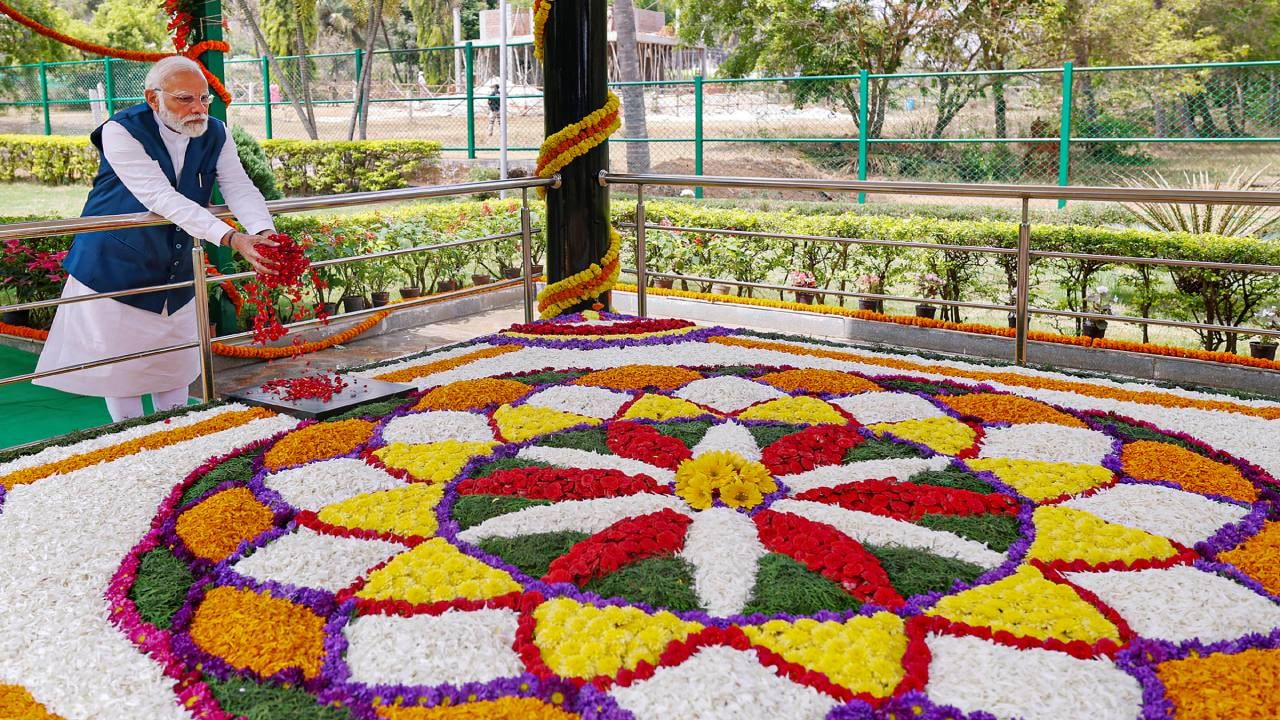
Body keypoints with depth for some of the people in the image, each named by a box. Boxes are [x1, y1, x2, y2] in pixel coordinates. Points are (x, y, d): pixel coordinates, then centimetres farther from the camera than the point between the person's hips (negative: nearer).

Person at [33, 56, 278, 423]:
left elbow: (240, 188, -18)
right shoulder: (122, 132, -22)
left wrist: (264, 232, -41)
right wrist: (232, 238, -44)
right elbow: (162, 199, -33)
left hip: (176, 269, 5)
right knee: (120, 363, 4)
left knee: (176, 363, 15)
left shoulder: (215, 134, -6)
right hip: (116, 268, -5)